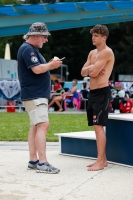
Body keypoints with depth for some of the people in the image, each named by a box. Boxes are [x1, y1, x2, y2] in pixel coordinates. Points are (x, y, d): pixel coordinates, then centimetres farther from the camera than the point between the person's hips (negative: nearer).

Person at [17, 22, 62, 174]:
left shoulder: (32, 49, 20)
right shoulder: (27, 49, -13)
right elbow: (37, 69, -23)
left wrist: (50, 64, 6)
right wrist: (51, 65, -8)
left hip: (39, 95, 11)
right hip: (34, 95, -11)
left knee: (35, 127, 10)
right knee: (43, 125, -17)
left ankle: (33, 161, 13)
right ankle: (42, 163, -20)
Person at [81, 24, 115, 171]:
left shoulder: (107, 52, -13)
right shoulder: (92, 53, 16)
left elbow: (93, 72, -19)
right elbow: (83, 72, 10)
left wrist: (91, 68, 2)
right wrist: (92, 68, -8)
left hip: (102, 92, -10)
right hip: (93, 92, 10)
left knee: (98, 126, -13)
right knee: (97, 127, 11)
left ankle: (100, 162, -11)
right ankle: (102, 159, 18)